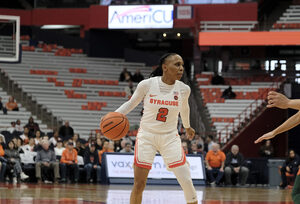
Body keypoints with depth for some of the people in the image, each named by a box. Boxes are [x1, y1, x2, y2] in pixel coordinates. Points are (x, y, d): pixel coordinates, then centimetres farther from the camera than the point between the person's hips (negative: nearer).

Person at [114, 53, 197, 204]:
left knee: (186, 181, -8)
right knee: (139, 185, -4)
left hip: (170, 138, 1)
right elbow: (131, 103, 4)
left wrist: (187, 127, 34)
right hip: (146, 136, -1)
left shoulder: (183, 89, -5)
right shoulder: (147, 85, -12)